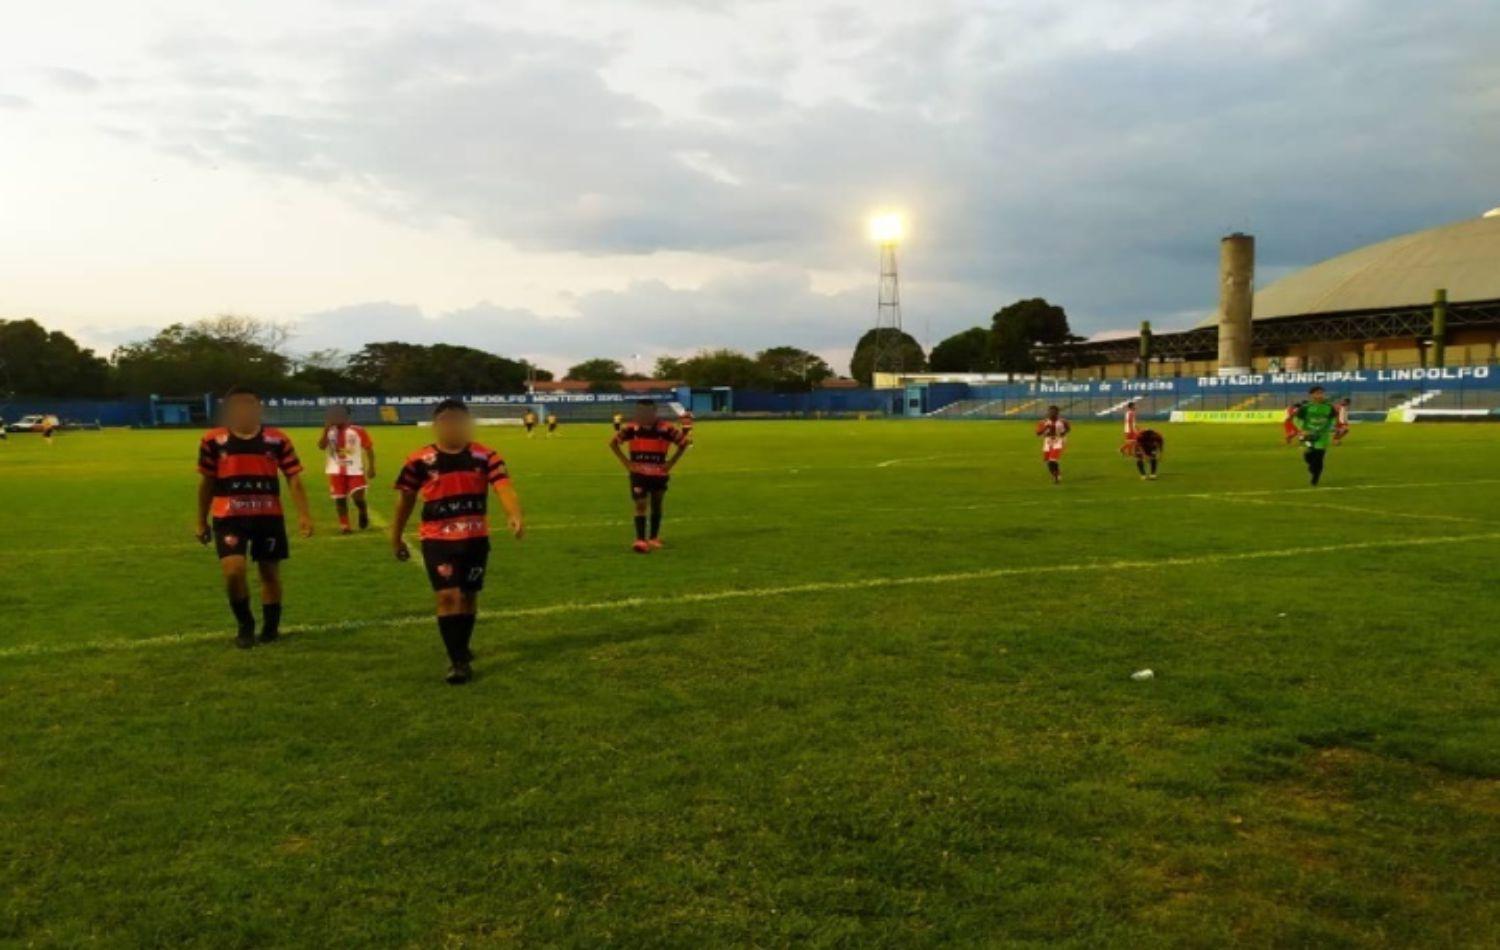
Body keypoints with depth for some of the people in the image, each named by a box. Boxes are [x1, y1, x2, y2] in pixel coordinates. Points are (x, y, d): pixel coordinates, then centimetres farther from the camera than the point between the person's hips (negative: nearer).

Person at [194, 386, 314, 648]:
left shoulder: (277, 439, 0)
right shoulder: (213, 441, 1)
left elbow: (293, 477, 0)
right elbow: (206, 482, 10)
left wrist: (304, 514, -10)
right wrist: (201, 521, 12)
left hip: (269, 516, 1)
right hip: (229, 517, -1)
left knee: (270, 571, 8)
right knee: (233, 570, -16)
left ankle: (270, 627, 27)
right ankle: (245, 624, 10)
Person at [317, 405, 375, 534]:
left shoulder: (358, 431, -5)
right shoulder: (329, 432, 3)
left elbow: (369, 449, 0)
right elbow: (321, 446, -11)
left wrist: (371, 467, -4)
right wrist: (326, 430, -18)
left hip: (355, 470, -3)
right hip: (336, 471, 3)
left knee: (358, 497, -11)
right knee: (339, 499, 5)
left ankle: (363, 514, 20)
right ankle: (344, 525, 17)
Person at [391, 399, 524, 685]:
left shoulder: (485, 457, -4)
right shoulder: (420, 461, -6)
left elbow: (503, 486, -18)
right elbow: (406, 499, 5)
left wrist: (515, 515, -36)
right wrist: (396, 536, 11)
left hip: (476, 538, 2)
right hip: (437, 540, -2)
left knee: (468, 596, 13)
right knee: (448, 596, -11)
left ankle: (460, 651, 34)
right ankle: (459, 661, -4)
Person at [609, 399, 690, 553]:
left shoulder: (666, 429, -12)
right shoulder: (630, 429, -8)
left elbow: (683, 442, 0)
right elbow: (613, 443, 5)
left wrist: (671, 462, -5)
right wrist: (625, 461, -3)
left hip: (659, 474, 1)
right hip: (638, 474, 0)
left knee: (656, 506, 13)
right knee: (640, 505, -9)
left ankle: (653, 538, 27)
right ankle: (640, 540, -8)